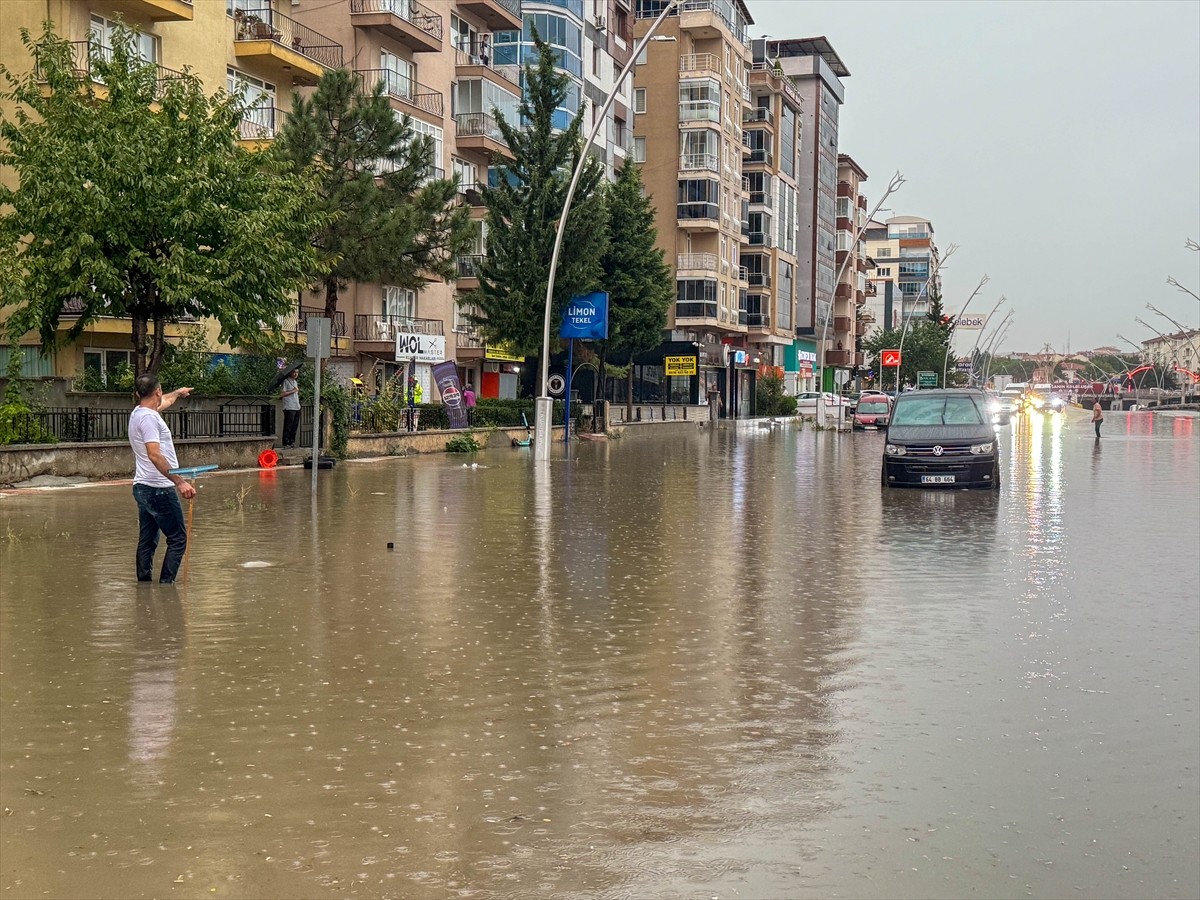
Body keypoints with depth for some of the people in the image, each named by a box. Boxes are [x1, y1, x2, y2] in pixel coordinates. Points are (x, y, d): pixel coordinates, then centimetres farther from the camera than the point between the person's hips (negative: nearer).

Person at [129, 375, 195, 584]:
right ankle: (165, 585, -9)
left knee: (147, 541, 12)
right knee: (177, 539, -5)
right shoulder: (148, 418, -17)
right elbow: (155, 455, -27)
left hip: (143, 488, 10)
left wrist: (178, 392, 55)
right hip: (159, 489, -10)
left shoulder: (139, 412, 13)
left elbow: (163, 402, 36)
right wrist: (179, 481, -29)